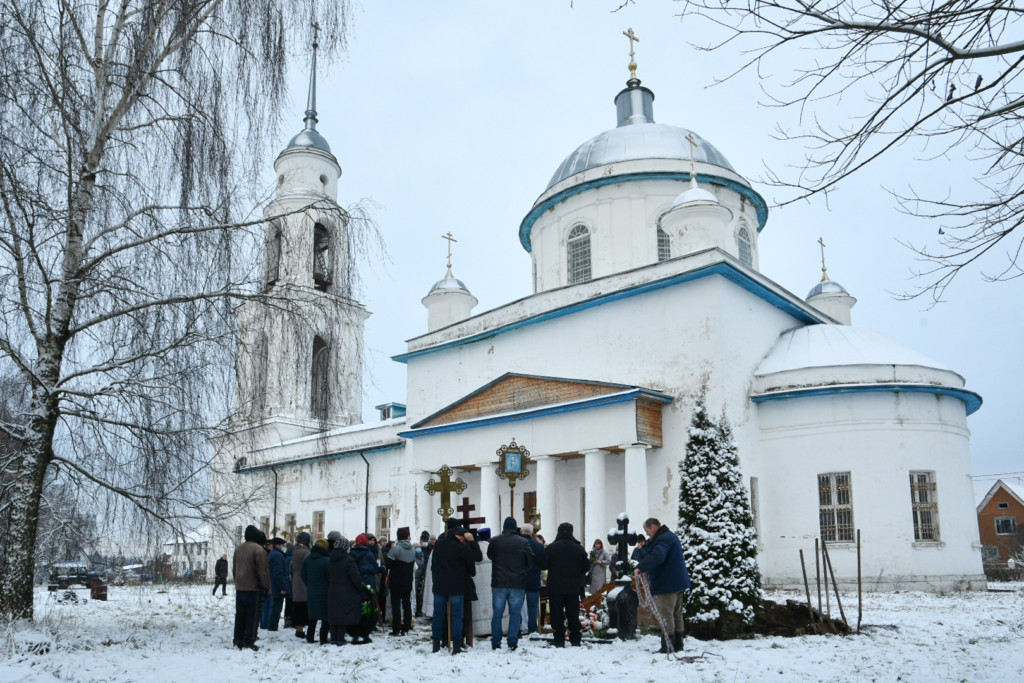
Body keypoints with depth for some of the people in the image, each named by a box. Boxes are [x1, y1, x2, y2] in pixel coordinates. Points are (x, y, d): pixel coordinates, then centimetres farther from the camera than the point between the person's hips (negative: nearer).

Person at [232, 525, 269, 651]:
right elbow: (263, 570, -14)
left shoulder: (238, 548, 10)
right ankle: (249, 642, 1)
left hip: (239, 588, 7)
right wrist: (266, 586, -5)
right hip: (253, 588, -7)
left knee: (240, 614, 14)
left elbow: (234, 568, 19)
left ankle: (238, 639, 18)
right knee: (252, 615, 0)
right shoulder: (258, 549, -15)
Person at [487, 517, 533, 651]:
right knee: (515, 613, 6)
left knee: (497, 613, 9)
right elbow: (531, 561, 1)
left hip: (498, 583, 1)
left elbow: (489, 556, 12)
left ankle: (495, 642, 10)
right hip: (517, 584, -1)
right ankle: (513, 641, 2)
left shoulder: (494, 541, -2)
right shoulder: (523, 542, -4)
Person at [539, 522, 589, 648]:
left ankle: (559, 641, 3)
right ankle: (576, 640, 13)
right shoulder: (579, 548, -2)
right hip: (573, 588, 2)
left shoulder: (551, 548, -10)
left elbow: (543, 565, -5)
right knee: (573, 614, 12)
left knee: (557, 615, 4)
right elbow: (586, 567, 5)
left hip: (555, 587, -2)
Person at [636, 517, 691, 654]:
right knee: (677, 615, 15)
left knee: (666, 615, -5)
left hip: (667, 585, -11)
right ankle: (678, 645, 22)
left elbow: (656, 556, -35)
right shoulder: (671, 536, 18)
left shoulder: (663, 539, -18)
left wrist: (641, 567, -33)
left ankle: (667, 647, -4)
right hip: (679, 582, 11)